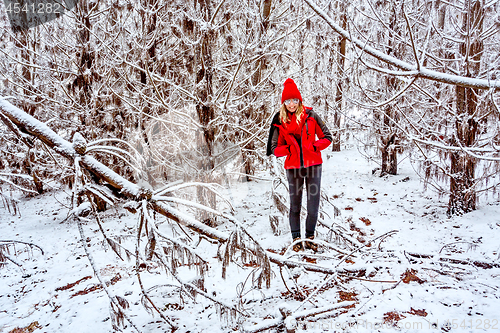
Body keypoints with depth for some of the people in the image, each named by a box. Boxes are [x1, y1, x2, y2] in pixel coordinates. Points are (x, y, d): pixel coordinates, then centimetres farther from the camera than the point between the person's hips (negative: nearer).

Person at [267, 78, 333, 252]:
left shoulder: (310, 115, 2)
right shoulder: (279, 121, 4)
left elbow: (327, 137, 7)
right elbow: (274, 148, 5)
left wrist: (314, 147, -9)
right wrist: (289, 149, -10)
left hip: (313, 164, 0)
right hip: (293, 166, 0)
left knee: (314, 205, 1)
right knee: (295, 204, 5)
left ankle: (310, 238, 19)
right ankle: (296, 239, 18)